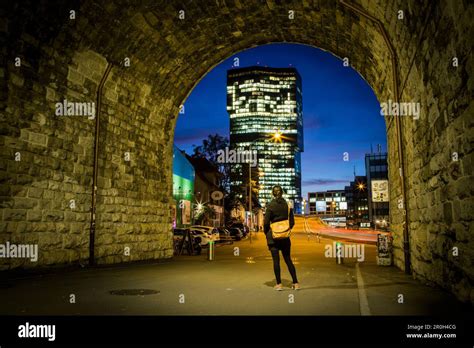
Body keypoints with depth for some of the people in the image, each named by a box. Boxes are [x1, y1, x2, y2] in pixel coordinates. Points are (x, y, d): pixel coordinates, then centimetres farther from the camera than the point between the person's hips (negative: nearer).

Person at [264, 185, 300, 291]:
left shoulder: (270, 205, -10)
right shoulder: (287, 205, 2)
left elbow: (266, 222, -10)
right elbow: (292, 222, 5)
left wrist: (266, 233, 5)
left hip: (273, 236, -4)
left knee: (276, 260, 3)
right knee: (288, 260, 11)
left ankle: (279, 284, 6)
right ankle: (295, 283, 12)